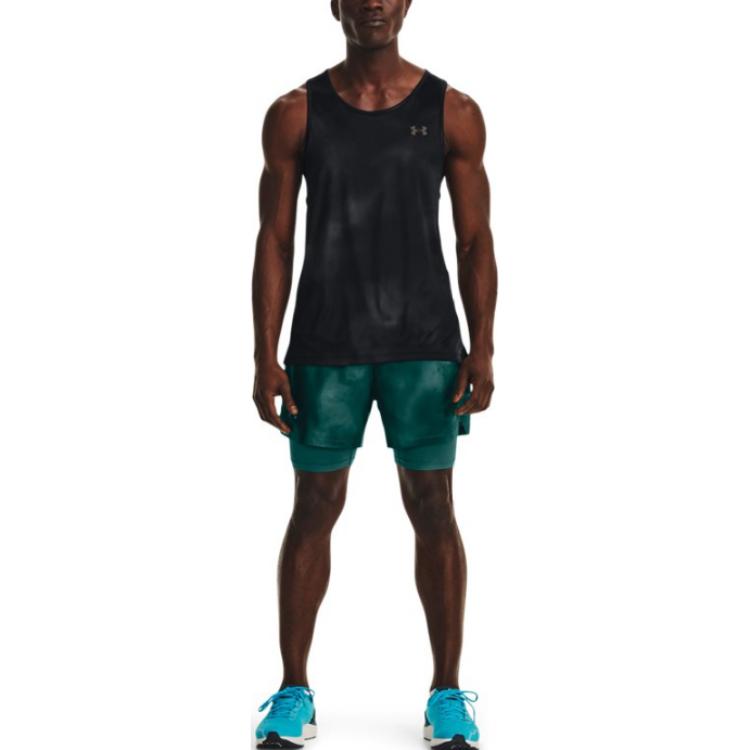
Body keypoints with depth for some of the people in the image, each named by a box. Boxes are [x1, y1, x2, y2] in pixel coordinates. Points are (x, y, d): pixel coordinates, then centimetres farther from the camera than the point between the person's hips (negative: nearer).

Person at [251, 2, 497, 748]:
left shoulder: (453, 112, 1)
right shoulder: (294, 114, 2)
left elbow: (476, 241, 2)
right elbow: (274, 240, 1)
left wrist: (482, 349, -7)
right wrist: (266, 357, -6)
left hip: (424, 345, 0)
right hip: (325, 346, 0)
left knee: (433, 511, 4)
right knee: (314, 510, 6)